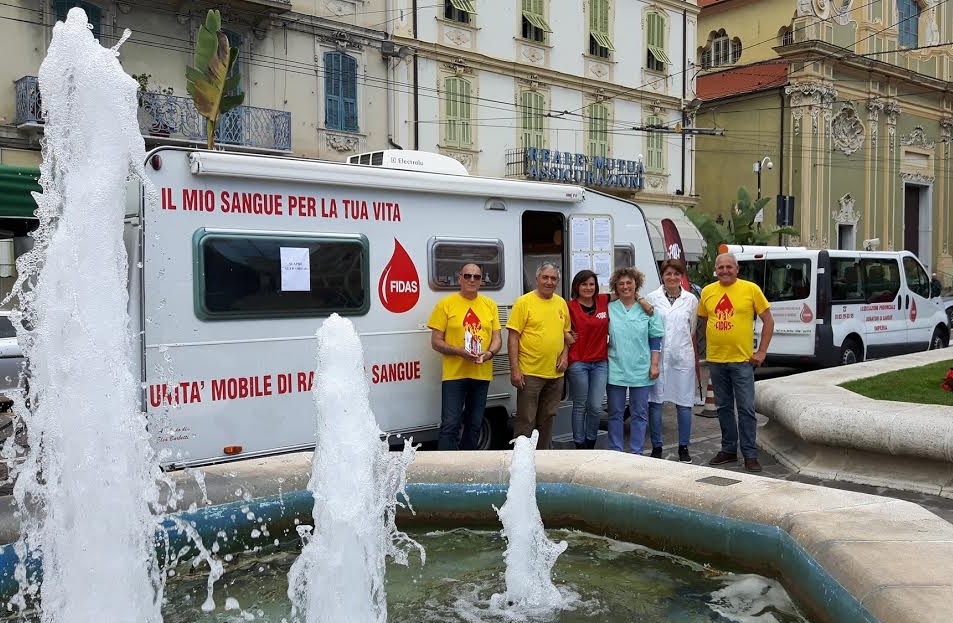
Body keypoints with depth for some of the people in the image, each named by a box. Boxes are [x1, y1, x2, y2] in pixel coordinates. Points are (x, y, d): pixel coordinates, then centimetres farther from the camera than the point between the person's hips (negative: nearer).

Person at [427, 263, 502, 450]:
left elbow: (497, 338, 10)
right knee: (450, 426, -9)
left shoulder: (490, 305, 9)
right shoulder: (446, 304, -3)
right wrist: (459, 351, -20)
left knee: (474, 425, 15)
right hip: (454, 373, -4)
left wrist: (489, 353, -12)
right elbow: (436, 342, -4)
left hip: (481, 374, 5)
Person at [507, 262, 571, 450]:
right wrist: (514, 369, -16)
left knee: (547, 419, 16)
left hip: (555, 373, 6)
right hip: (530, 373, -6)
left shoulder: (561, 303, 10)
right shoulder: (524, 302, -7)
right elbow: (513, 337, -10)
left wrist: (565, 355, 3)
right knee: (526, 421, -3)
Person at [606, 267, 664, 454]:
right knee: (615, 413, 6)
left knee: (639, 414, 6)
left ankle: (636, 453, 15)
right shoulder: (609, 308, 2)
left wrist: (654, 364, -1)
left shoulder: (647, 309, 3)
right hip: (616, 369, 0)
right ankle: (615, 452, 15)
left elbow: (655, 338, 5)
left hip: (641, 369, 0)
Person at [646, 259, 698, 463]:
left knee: (684, 403, 3)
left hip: (682, 356, 1)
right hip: (657, 356, -1)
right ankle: (656, 447, 13)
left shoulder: (691, 299, 7)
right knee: (655, 402, 2)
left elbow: (693, 330, 16)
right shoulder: (652, 298, 1)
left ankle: (683, 448, 15)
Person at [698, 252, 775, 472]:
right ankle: (728, 450, 25)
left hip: (742, 360, -4)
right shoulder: (707, 292, 5)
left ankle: (750, 455, 7)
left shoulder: (751, 289, -4)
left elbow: (768, 321, 0)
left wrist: (761, 351, -4)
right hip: (715, 360, 4)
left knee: (746, 409, -1)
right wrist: (711, 345, 8)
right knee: (723, 407, 13)